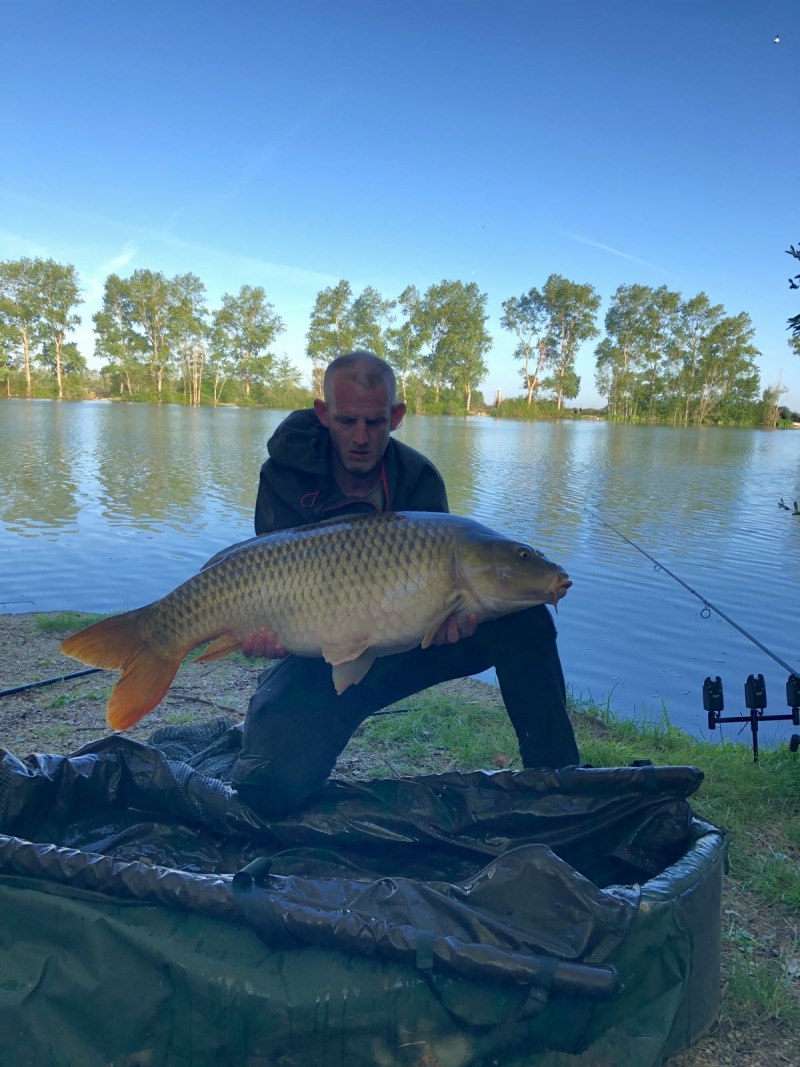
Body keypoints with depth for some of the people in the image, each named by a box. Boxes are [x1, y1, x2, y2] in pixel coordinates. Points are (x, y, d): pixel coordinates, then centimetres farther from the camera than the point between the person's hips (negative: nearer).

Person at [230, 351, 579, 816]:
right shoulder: (286, 476, -13)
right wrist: (275, 629, -38)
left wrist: (450, 611, -37)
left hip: (406, 645, 3)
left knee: (523, 619, -19)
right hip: (322, 654, -2)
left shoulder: (419, 479, -7)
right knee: (271, 788, -24)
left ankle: (555, 775, -6)